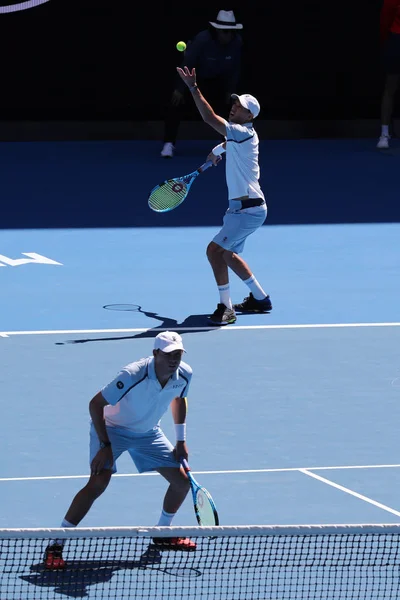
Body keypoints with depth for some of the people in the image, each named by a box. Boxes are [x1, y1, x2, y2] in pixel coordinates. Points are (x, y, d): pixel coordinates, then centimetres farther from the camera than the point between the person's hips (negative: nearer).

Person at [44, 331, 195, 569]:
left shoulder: (184, 374, -15)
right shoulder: (133, 375, -34)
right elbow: (96, 404, -27)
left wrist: (181, 440, 6)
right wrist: (105, 446, -29)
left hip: (148, 433, 6)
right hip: (113, 428, -6)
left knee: (182, 481, 2)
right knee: (98, 482, -25)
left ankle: (163, 534, 29)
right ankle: (55, 545, -21)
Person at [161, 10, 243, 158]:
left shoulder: (237, 42, -25)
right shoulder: (202, 40, -39)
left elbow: (235, 69, -11)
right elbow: (187, 65, -34)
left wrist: (230, 91, -7)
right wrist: (179, 89, -32)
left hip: (215, 76, 5)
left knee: (227, 105, 3)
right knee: (176, 102, -20)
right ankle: (169, 144, -17)